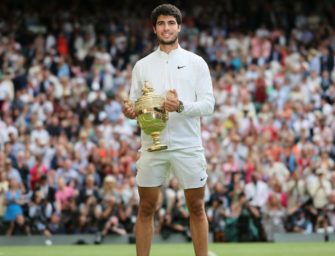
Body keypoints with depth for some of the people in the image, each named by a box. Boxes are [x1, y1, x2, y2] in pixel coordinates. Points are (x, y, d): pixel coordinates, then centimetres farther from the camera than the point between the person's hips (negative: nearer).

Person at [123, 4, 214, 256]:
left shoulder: (196, 62, 3)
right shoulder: (142, 65, 9)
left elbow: (208, 104, -4)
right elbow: (134, 103, 10)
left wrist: (181, 106, -23)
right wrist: (130, 110, -14)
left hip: (188, 146, -1)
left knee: (197, 207, 3)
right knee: (146, 209, 4)